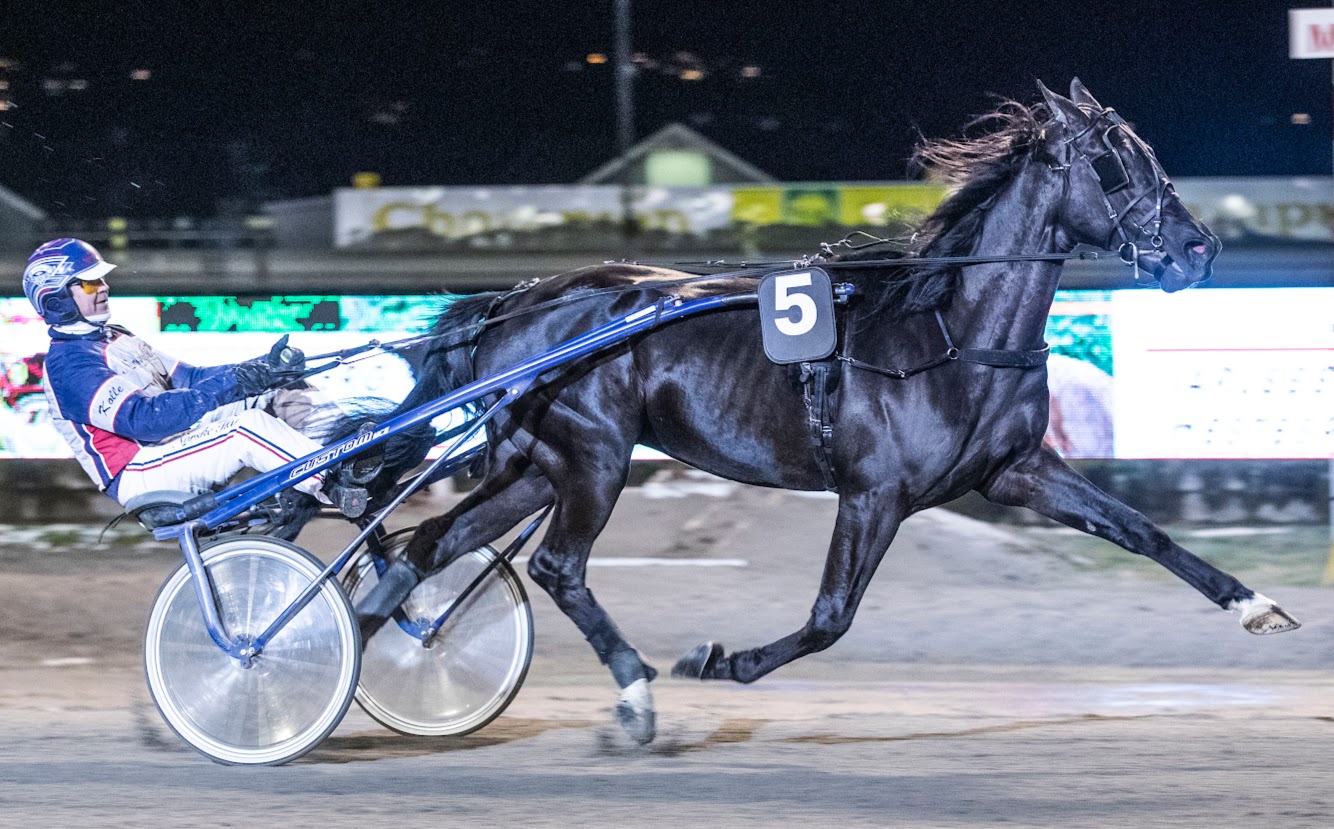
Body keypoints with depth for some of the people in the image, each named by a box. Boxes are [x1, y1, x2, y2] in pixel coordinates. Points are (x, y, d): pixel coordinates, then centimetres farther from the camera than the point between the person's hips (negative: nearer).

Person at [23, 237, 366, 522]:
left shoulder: (114, 340, 18)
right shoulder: (68, 365, -15)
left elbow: (185, 378, 14)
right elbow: (139, 418, -27)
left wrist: (260, 370, -1)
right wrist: (222, 388, -31)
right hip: (137, 475, -10)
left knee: (270, 394, -1)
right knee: (251, 428, -27)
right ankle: (335, 490, -31)